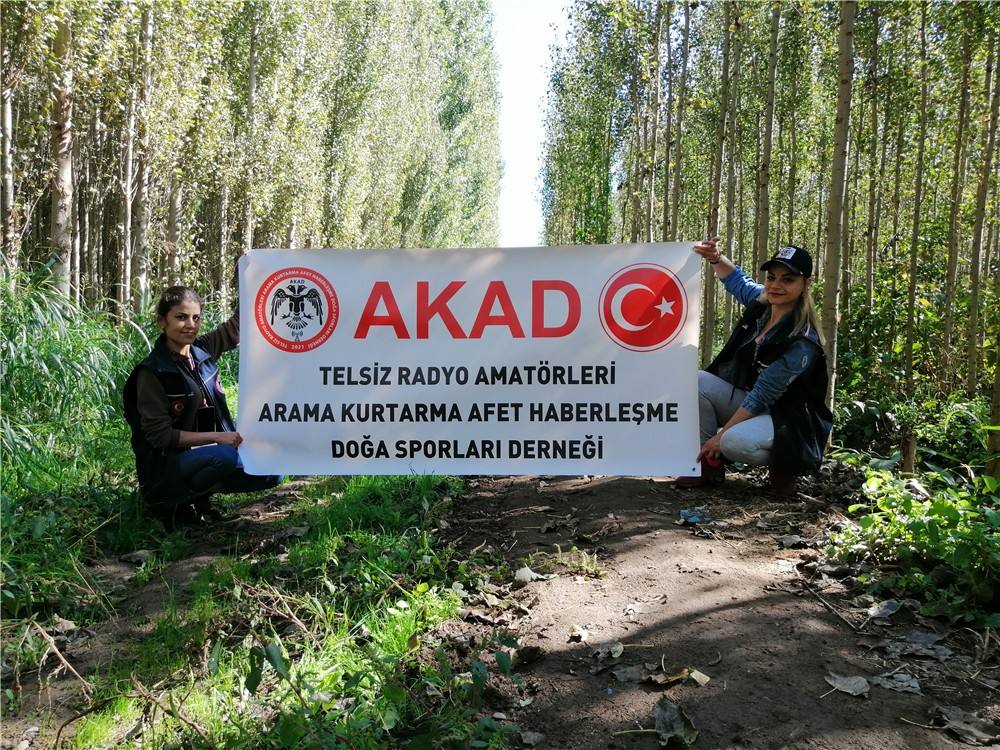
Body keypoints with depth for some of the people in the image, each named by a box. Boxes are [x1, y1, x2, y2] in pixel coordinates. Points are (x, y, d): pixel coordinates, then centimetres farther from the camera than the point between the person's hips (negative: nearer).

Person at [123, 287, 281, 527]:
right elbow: (159, 435, -18)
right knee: (224, 457, -35)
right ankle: (178, 503, -9)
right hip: (167, 464, -7)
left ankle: (199, 493, 10)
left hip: (210, 453, 7)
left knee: (272, 474, -4)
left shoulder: (203, 350, 1)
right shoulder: (152, 373, -17)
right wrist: (216, 437, -24)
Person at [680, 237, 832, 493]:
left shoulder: (802, 343, -25)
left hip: (787, 420, -7)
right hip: (749, 401, 7)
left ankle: (784, 464, -2)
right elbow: (737, 279, 17)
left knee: (735, 442, -37)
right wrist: (716, 258, -5)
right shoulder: (761, 302, -5)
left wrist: (720, 435, -22)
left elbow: (762, 394, -24)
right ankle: (710, 464, -4)